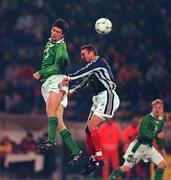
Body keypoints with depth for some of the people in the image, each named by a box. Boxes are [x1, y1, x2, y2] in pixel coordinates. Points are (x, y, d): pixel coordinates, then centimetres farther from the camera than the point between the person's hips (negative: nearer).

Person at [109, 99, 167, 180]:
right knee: (126, 168, -8)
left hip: (149, 147, 7)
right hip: (139, 145, -7)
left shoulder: (161, 121, 9)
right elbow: (143, 131, -28)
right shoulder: (148, 118, -14)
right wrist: (156, 135, -36)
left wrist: (162, 148, 13)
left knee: (163, 164, -6)